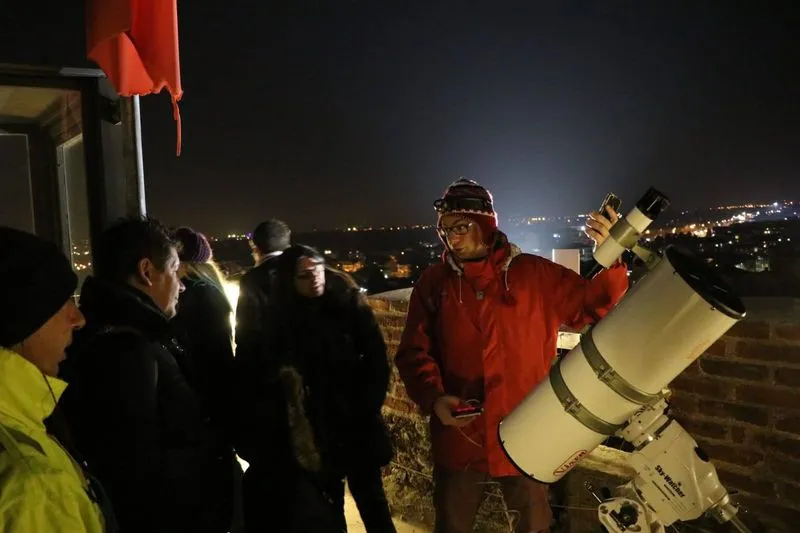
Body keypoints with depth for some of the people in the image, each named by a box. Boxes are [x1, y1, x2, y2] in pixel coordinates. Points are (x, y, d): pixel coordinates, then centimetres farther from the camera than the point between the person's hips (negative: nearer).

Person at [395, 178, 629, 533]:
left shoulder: (535, 274, -3)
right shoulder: (433, 284, -2)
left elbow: (592, 305, 0)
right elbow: (414, 352, -2)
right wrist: (433, 398, -18)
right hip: (458, 438, 1)